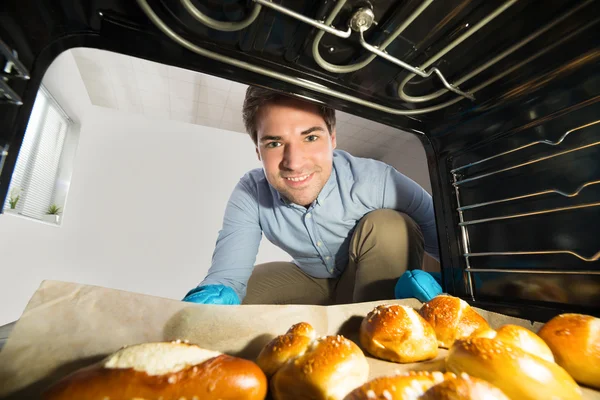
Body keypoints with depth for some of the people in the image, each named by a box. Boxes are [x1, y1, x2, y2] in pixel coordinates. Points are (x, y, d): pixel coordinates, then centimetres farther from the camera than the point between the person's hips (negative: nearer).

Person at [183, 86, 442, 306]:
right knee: (225, 295, -11)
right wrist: (212, 295, -48)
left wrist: (434, 283, -46)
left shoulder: (376, 181, -32)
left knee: (389, 226, -30)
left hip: (376, 283, -1)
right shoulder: (250, 195, -23)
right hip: (312, 281, 2)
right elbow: (225, 276, -25)